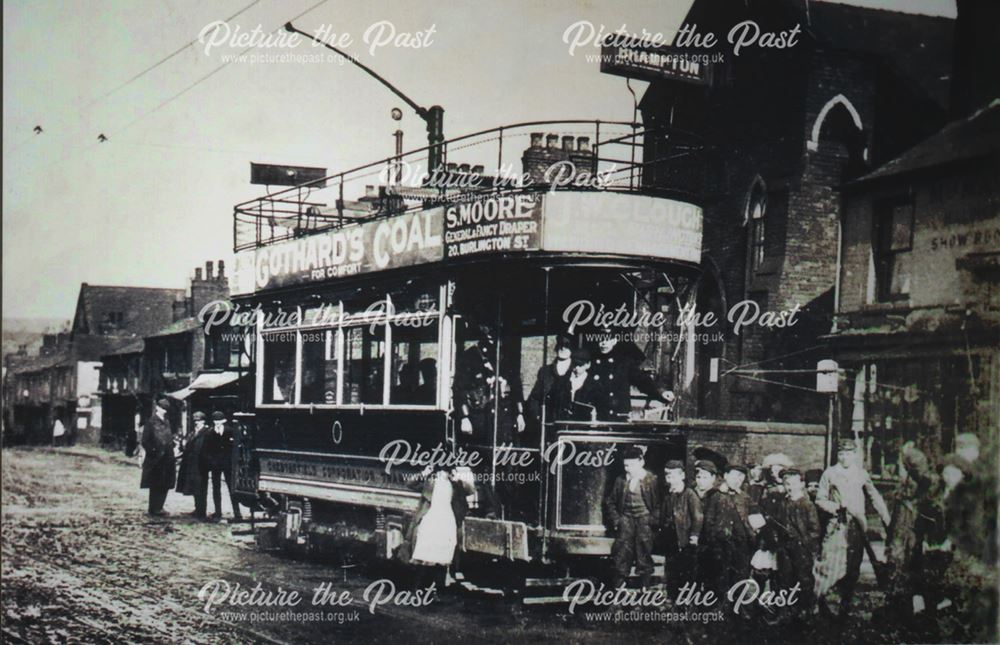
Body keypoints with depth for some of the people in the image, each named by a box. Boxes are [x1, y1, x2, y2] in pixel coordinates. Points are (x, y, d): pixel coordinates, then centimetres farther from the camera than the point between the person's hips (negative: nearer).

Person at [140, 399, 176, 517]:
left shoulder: (166, 422, 14)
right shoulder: (150, 422, -6)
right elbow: (145, 441, -9)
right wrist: (153, 451, -15)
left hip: (167, 459, 7)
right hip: (155, 460, -7)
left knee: (165, 485, 7)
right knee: (156, 485, -2)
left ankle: (158, 507, 16)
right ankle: (154, 509, 4)